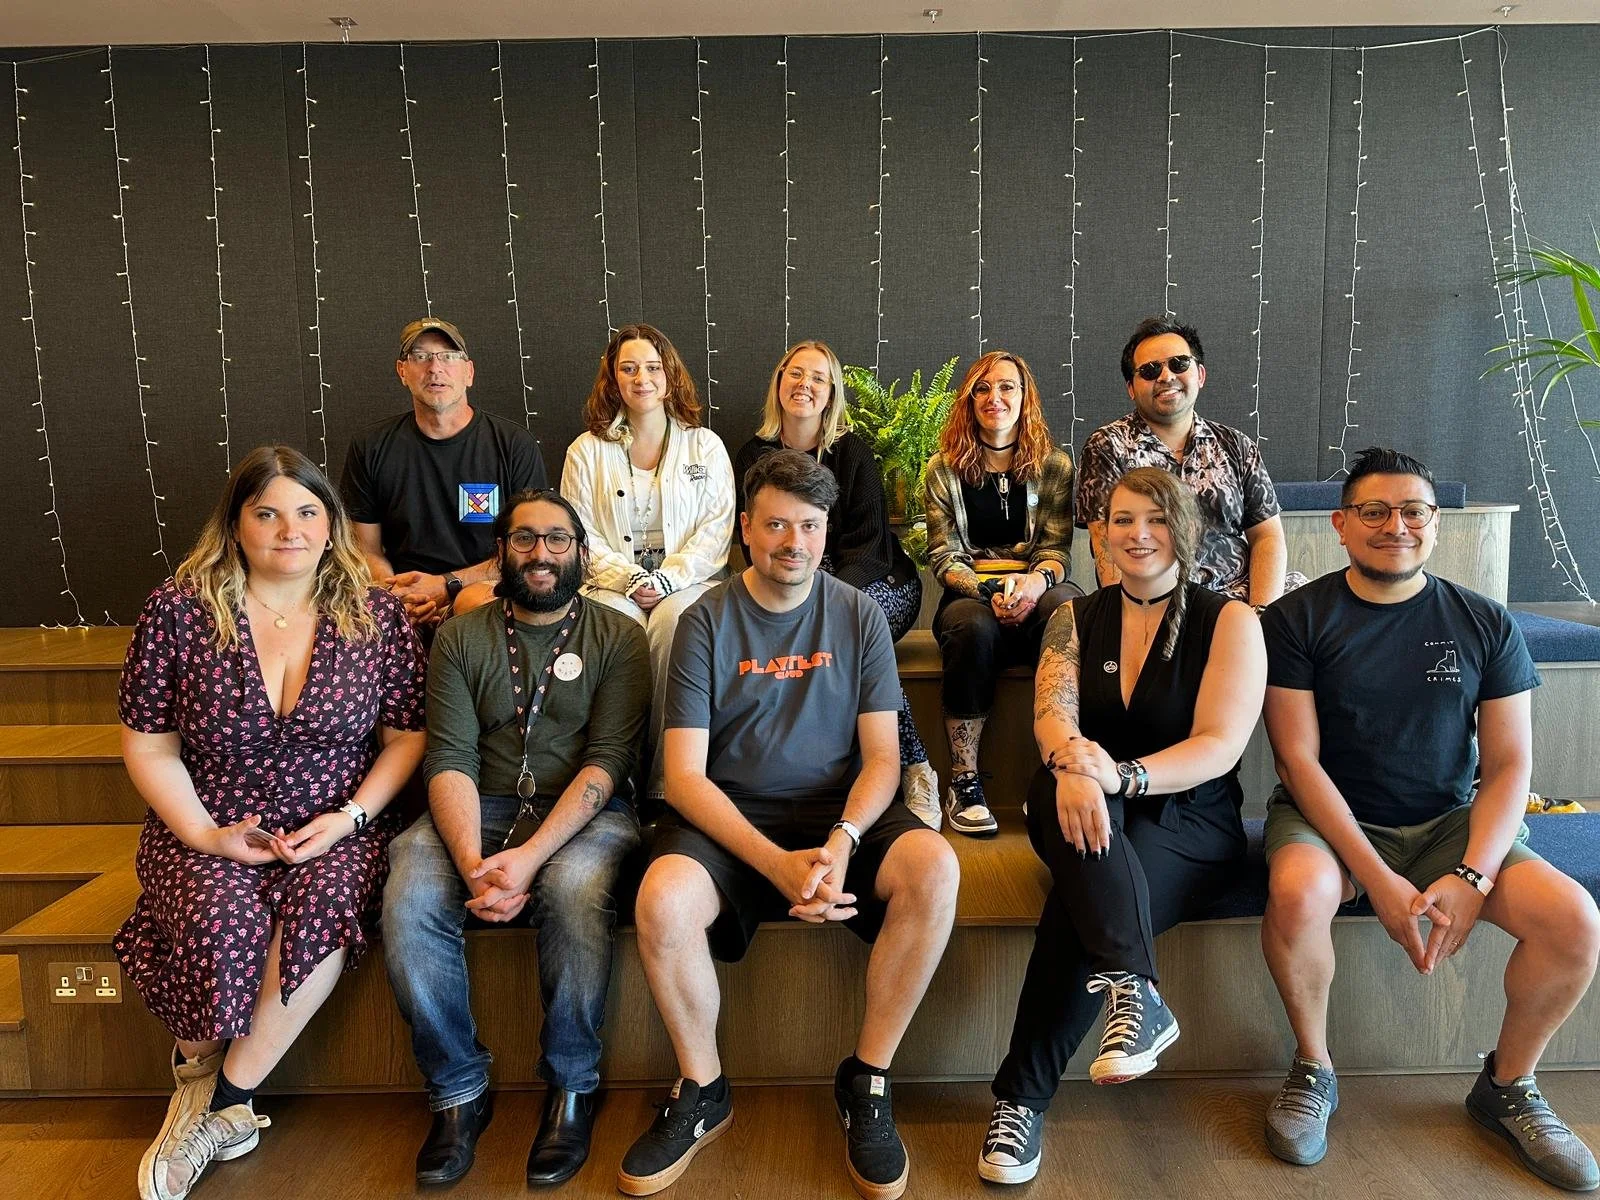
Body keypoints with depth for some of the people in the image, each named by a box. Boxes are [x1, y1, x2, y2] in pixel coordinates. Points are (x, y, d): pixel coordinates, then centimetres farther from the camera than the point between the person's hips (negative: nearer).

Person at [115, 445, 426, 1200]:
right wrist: (204, 835, -10)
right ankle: (200, 1071, -2)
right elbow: (148, 745, 2)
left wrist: (349, 818, -11)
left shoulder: (375, 613, 0)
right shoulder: (178, 608, -1)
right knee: (221, 917, -31)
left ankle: (224, 1095, -11)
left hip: (337, 829, 0)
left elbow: (407, 737, 2)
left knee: (325, 901, -31)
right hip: (209, 830, 0)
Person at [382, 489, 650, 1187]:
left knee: (575, 889, -34)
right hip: (478, 811, 2)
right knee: (408, 901, -26)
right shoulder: (460, 637, 10)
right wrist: (471, 861, -21)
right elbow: (450, 758, -2)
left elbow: (606, 760, -8)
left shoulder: (618, 637, 3)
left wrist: (529, 856, -22)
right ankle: (458, 1091, -4)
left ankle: (571, 1088, -10)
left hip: (584, 811, -2)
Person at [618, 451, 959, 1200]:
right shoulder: (707, 623, -3)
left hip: (841, 810, 1)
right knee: (662, 901, -31)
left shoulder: (858, 617, 2)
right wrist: (778, 863, -23)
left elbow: (882, 757, 0)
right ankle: (702, 1092, -1)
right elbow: (685, 775, -9)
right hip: (731, 816, -1)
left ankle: (867, 1080, -6)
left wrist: (841, 841, -21)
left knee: (935, 869, -28)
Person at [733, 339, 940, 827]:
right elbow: (755, 545, 7)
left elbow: (866, 546, -5)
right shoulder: (752, 457, 9)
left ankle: (914, 773, -24)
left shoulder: (853, 454, 1)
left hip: (875, 584, -2)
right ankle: (914, 768, -27)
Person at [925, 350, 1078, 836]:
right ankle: (964, 782, -27)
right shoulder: (944, 470, 12)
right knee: (974, 628, -37)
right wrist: (990, 590, -16)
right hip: (969, 594, 0)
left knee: (1069, 609, -36)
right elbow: (943, 557, 5)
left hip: (1036, 593, 1)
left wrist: (1035, 581, -18)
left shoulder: (1054, 466, 14)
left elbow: (1058, 548, 6)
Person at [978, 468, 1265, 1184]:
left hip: (1192, 824, -2)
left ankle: (1021, 1097, -22)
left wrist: (1120, 776, -32)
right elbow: (1052, 713, -9)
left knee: (1079, 903, -33)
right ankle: (1134, 990, -40)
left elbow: (1220, 745, -13)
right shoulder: (1076, 619, 8)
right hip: (1085, 814, 2)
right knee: (1063, 787, -36)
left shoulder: (1230, 622, -1)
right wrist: (1073, 763, -35)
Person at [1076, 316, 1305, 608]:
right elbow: (1109, 545, -7)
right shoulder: (1107, 447, 2)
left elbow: (1267, 537, 11)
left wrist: (1260, 614, -6)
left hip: (1237, 594, 4)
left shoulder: (1236, 446, 14)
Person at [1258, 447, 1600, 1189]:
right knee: (1296, 894, -34)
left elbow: (1508, 765, 0)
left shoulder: (1486, 626, 2)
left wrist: (1472, 878, -16)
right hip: (1328, 819, -3)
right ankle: (1313, 1071, -5)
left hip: (1450, 821, 3)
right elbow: (1299, 759, -11)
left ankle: (1508, 1086, 9)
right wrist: (1380, 881, -20)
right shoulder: (1296, 619, -7)